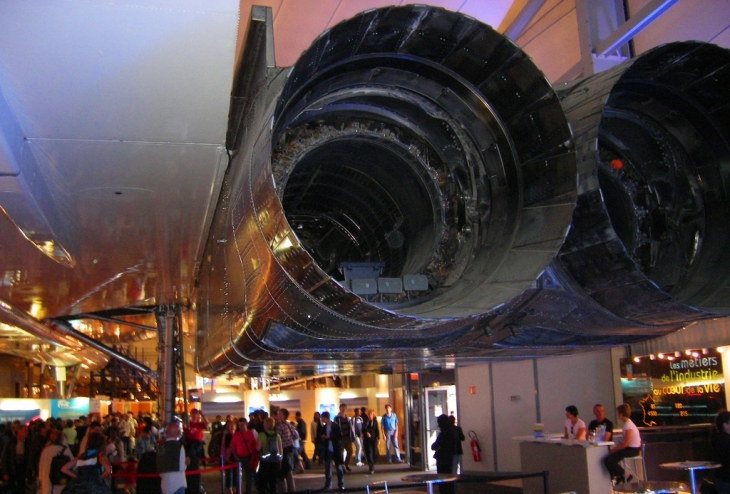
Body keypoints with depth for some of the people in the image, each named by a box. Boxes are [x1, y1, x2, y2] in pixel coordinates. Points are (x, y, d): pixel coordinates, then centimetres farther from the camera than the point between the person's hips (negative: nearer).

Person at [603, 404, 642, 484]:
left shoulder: (628, 425, -18)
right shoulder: (626, 423, 13)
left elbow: (626, 443, -23)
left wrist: (614, 449, -15)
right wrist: (615, 448, 6)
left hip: (632, 449, -10)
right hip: (630, 448, 10)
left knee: (608, 460, -17)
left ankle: (625, 476, -3)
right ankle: (618, 476, 20)